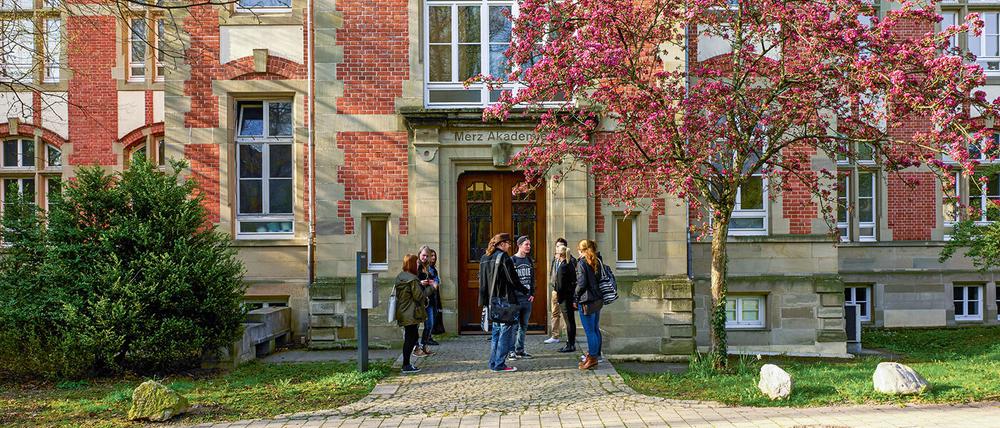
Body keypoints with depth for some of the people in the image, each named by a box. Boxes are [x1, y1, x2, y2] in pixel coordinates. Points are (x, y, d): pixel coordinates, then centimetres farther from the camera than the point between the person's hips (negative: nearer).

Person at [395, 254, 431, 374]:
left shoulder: (399, 277, 9)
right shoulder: (412, 279, -18)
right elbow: (419, 296, -16)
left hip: (402, 313, 9)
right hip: (411, 314, -9)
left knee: (408, 337, 16)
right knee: (411, 338, -2)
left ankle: (406, 364, 20)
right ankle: (406, 366, 1)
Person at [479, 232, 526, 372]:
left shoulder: (484, 258, 12)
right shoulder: (503, 257, -11)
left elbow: (482, 282, 16)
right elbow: (513, 279, -12)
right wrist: (525, 290, 1)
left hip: (492, 301, 8)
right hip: (505, 300, -8)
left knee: (496, 332, 15)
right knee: (506, 332, -1)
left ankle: (493, 363, 18)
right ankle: (499, 365, -1)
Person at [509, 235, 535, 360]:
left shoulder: (530, 261, 13)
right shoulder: (512, 260, -6)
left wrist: (532, 293, 9)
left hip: (527, 298, 6)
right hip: (515, 298, -6)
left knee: (524, 326, 11)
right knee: (514, 326, -3)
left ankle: (520, 350, 19)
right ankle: (512, 351, 4)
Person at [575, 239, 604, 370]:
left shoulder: (582, 263, -12)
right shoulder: (596, 263, 11)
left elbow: (581, 283, -16)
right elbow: (599, 280, 14)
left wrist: (576, 297, -3)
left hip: (586, 301, -8)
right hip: (597, 299, 8)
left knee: (590, 331, -3)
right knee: (595, 329, 15)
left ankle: (592, 358, 1)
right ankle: (595, 354, 23)